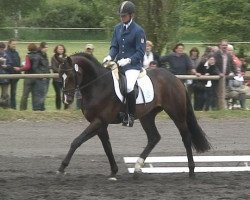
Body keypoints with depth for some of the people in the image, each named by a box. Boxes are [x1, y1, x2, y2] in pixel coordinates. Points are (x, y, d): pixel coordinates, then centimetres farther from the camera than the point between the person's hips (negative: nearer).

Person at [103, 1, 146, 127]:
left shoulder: (138, 31, -8)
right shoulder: (118, 28, 10)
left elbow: (140, 52, -9)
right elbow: (114, 46, 12)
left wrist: (128, 60, -24)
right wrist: (110, 56, -9)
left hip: (133, 65, -7)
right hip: (119, 63, 7)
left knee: (128, 87, -30)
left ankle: (131, 115, -15)